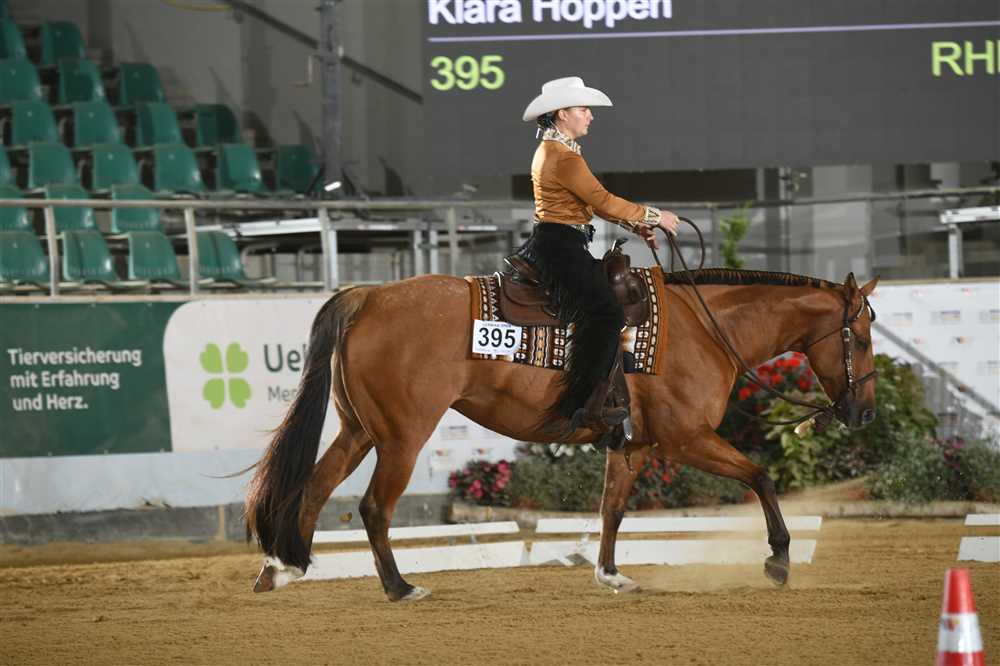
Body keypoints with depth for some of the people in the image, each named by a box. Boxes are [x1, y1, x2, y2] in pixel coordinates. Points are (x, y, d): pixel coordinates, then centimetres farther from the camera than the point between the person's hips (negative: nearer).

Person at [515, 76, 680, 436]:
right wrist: (653, 216, -7)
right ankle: (584, 406, -24)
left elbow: (594, 202, 20)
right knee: (602, 314, -19)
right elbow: (603, 201, -17)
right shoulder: (563, 157, -16)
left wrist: (636, 225, 13)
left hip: (551, 247, 11)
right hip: (560, 246, -11)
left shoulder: (552, 150, 17)